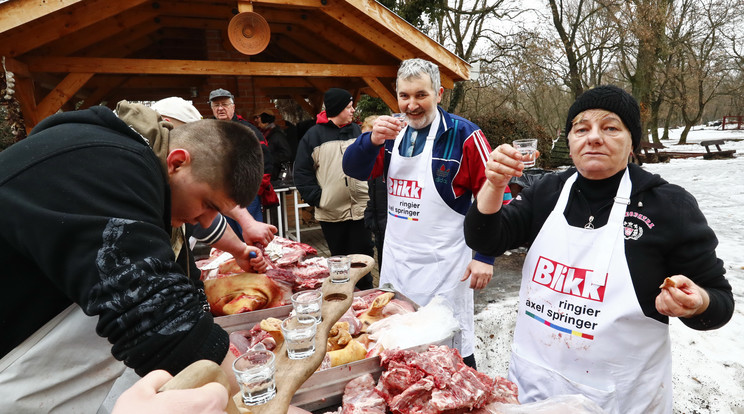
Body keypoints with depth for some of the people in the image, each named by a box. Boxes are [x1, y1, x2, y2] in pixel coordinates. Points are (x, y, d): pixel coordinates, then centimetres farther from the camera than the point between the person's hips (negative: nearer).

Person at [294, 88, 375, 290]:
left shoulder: (358, 131, 9)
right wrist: (317, 198, -8)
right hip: (331, 212, -1)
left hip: (360, 208, 2)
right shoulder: (314, 135, 0)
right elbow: (302, 172, 0)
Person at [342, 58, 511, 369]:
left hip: (444, 265, -6)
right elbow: (354, 170, 0)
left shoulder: (464, 135, -11)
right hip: (396, 261, 6)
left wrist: (485, 256, -13)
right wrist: (372, 140, -20)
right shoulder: (393, 131, 5)